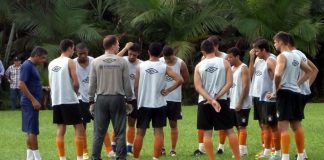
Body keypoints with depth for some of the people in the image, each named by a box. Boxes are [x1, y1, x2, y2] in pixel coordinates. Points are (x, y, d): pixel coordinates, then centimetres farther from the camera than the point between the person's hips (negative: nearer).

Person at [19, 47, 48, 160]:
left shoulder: (32, 66, 15)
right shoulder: (27, 66, -14)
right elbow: (21, 85, -21)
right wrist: (33, 100, -22)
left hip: (33, 104, 10)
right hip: (30, 103, -10)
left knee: (30, 131, 10)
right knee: (33, 131, -7)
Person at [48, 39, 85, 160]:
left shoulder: (52, 63, 12)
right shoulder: (69, 62, -8)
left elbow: (51, 84, 14)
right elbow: (76, 83, -13)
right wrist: (76, 91, 6)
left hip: (56, 100, 6)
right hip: (69, 100, -6)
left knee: (60, 129, 10)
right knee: (79, 128, 0)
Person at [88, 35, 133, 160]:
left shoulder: (96, 62, 1)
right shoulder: (122, 62, -3)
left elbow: (92, 84, 3)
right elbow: (127, 84, 0)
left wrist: (91, 101, 11)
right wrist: (129, 100, 10)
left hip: (101, 99, 2)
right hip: (118, 98, -2)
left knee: (99, 132, 5)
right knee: (120, 132, 3)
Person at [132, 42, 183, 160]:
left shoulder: (140, 66, -3)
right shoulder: (164, 67, -4)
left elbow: (136, 87, 0)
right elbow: (179, 80, -12)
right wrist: (168, 90, -2)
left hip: (144, 104, 1)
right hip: (159, 104, -1)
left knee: (140, 133, 8)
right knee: (158, 132, 4)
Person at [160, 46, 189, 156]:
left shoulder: (180, 64, -4)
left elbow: (186, 80, 4)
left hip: (174, 98, -1)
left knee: (173, 124, 6)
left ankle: (173, 149, 12)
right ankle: (161, 148, 12)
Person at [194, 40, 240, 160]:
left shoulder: (199, 66, 1)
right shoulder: (224, 63, 1)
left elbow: (198, 87, -8)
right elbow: (229, 83, -7)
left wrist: (211, 100, -14)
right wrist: (216, 97, -9)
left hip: (204, 102, 0)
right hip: (222, 101, 0)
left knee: (207, 133, 4)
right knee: (229, 130, 7)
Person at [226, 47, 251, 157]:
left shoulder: (243, 68, -10)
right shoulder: (231, 68, 14)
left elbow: (246, 87, -16)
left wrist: (240, 103, -19)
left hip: (242, 105, -8)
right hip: (233, 104, 8)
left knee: (242, 127, -6)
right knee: (238, 127, 9)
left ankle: (242, 150, -4)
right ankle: (242, 148, 14)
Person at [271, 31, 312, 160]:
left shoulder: (282, 56, -12)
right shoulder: (297, 56, 13)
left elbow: (278, 74, -28)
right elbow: (309, 71, 25)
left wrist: (276, 91, -14)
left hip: (285, 92, -8)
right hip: (296, 93, 8)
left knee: (283, 127, -8)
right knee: (296, 126, 15)